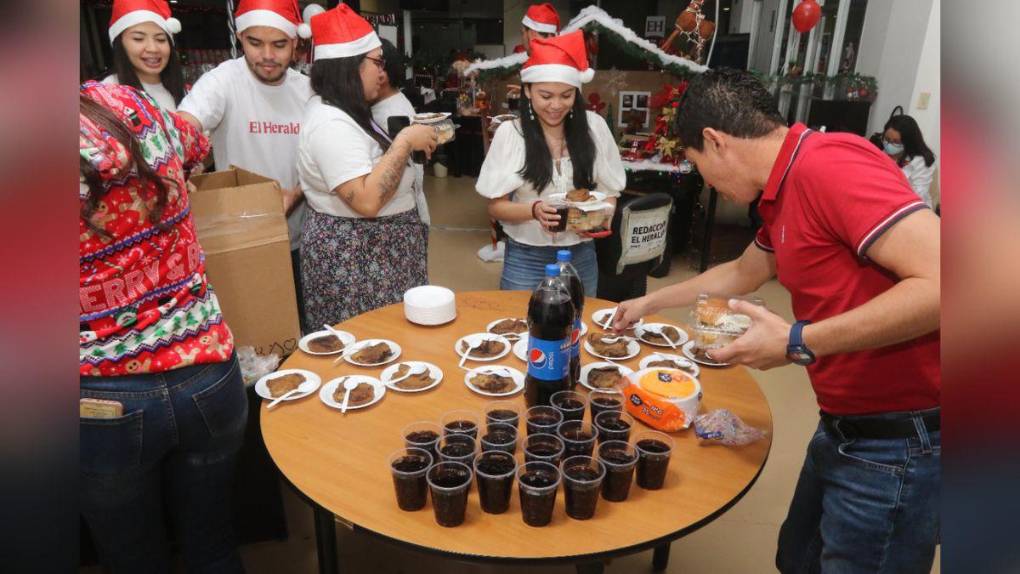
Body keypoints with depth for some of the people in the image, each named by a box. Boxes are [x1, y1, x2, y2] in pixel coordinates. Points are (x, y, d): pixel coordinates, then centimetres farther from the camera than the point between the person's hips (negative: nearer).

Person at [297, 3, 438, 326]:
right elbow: (367, 200, -31)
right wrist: (405, 142, -24)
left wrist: (411, 144, 8)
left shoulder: (346, 112, 11)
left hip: (373, 250, 10)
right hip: (354, 260, -10)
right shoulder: (331, 122, -22)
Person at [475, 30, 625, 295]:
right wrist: (534, 210, -23)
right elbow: (496, 207, -4)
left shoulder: (594, 126, -3)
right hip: (525, 259, -1)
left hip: (581, 257, 2)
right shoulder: (510, 133, -7)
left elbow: (609, 191, 5)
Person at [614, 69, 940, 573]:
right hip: (844, 430, 9)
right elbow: (743, 273, 26)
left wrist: (798, 343, -26)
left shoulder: (829, 164, -22)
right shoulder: (785, 194, 9)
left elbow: (939, 282, -30)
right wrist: (649, 303, 33)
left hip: (897, 444, -9)